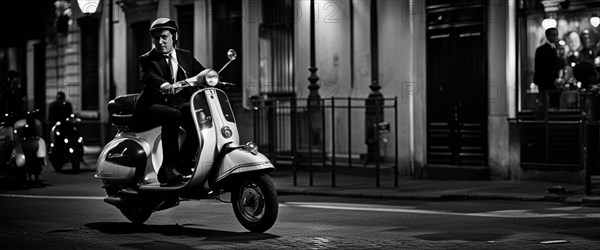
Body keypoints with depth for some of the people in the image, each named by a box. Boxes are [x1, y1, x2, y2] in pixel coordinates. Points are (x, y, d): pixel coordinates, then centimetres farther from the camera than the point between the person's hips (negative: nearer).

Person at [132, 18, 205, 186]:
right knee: (173, 115, -36)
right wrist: (164, 85, -40)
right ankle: (170, 167, -34)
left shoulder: (186, 56, 20)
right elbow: (147, 76, -17)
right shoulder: (147, 59, 6)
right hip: (153, 105, -4)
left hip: (179, 103, 4)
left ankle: (183, 164, -17)